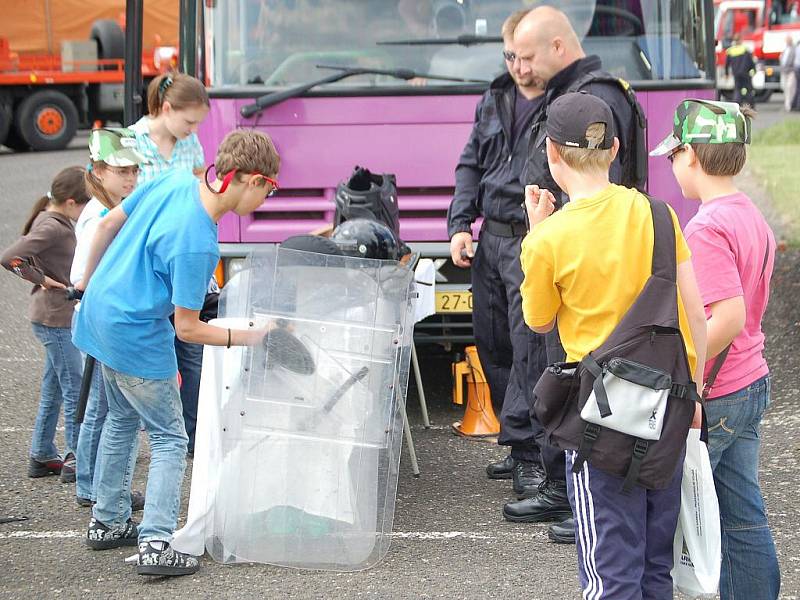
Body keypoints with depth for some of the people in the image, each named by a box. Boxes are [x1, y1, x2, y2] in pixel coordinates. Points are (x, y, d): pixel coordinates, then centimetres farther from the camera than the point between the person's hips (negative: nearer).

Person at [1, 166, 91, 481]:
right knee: (75, 390, -3)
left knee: (53, 391, 16)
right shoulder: (51, 227, -20)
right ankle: (76, 461, 4)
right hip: (56, 319, -10)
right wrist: (40, 279, -18)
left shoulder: (58, 222, 8)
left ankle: (42, 456, 24)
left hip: (62, 317, 10)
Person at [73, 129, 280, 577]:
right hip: (137, 337, -9)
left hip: (100, 314, 9)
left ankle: (107, 523, 35)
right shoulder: (196, 244, -29)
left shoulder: (174, 181, -7)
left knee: (123, 420, 24)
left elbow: (108, 225, 7)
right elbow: (187, 329, -21)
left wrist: (89, 280, 21)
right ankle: (157, 545, -1)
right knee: (169, 439, 4)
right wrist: (248, 338, -10)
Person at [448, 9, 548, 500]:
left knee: (528, 344, -11)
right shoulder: (495, 100, 14)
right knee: (492, 344, 11)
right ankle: (523, 446, 21)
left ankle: (527, 449, -6)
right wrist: (460, 225, 7)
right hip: (490, 237, 7)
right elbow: (471, 165, 18)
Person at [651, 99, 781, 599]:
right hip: (752, 386, 9)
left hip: (710, 398, -9)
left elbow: (729, 318, -28)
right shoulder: (753, 219, 8)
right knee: (743, 516, 13)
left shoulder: (706, 229, -20)